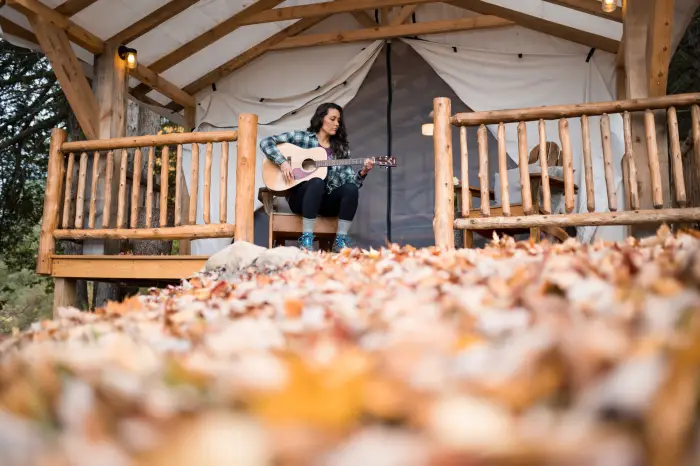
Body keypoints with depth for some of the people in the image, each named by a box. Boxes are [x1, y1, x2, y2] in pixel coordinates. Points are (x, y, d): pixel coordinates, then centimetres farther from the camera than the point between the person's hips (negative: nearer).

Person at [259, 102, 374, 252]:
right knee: (317, 182, -37)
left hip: (326, 201, 4)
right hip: (300, 197, -3)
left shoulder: (341, 148, 13)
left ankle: (340, 240, -20)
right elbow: (266, 142, -2)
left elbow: (349, 179, 5)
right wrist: (282, 162, -16)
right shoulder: (301, 137, 3)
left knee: (351, 189, -26)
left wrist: (362, 172, -16)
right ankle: (306, 239, -33)